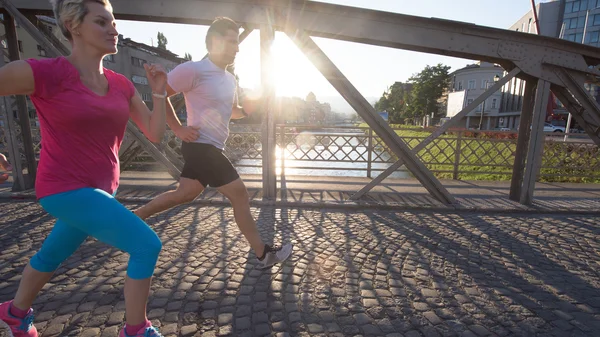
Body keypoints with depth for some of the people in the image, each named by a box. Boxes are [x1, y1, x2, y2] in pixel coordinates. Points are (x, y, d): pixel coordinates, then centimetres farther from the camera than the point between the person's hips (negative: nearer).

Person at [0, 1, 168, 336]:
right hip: (67, 189, -7)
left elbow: (155, 133, 1)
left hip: (101, 189, 7)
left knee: (53, 254, 28)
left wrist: (160, 92, -10)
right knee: (147, 244, -15)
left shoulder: (122, 85, 2)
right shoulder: (45, 72, -15)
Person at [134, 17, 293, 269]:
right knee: (240, 194, -7)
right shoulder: (194, 70, -13)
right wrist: (179, 129, -13)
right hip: (201, 146, -10)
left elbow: (233, 112, 25)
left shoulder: (229, 79, 14)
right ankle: (263, 254, 5)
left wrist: (250, 107, 4)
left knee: (185, 194, 18)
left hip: (210, 149, 10)